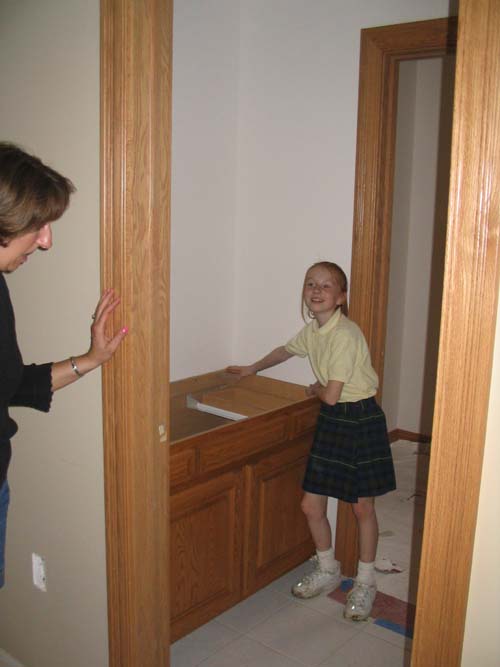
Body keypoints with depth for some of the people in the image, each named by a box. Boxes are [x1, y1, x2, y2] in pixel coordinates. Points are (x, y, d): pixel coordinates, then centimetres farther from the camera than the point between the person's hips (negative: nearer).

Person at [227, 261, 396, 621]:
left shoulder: (345, 334, -22)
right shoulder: (313, 329, 3)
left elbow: (331, 395, -23)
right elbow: (286, 350, 26)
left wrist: (313, 388, -1)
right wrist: (253, 368, 38)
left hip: (361, 420, -7)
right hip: (331, 420, 7)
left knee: (363, 508, 9)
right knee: (311, 506, 9)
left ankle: (366, 583, 30)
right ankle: (328, 571, 34)